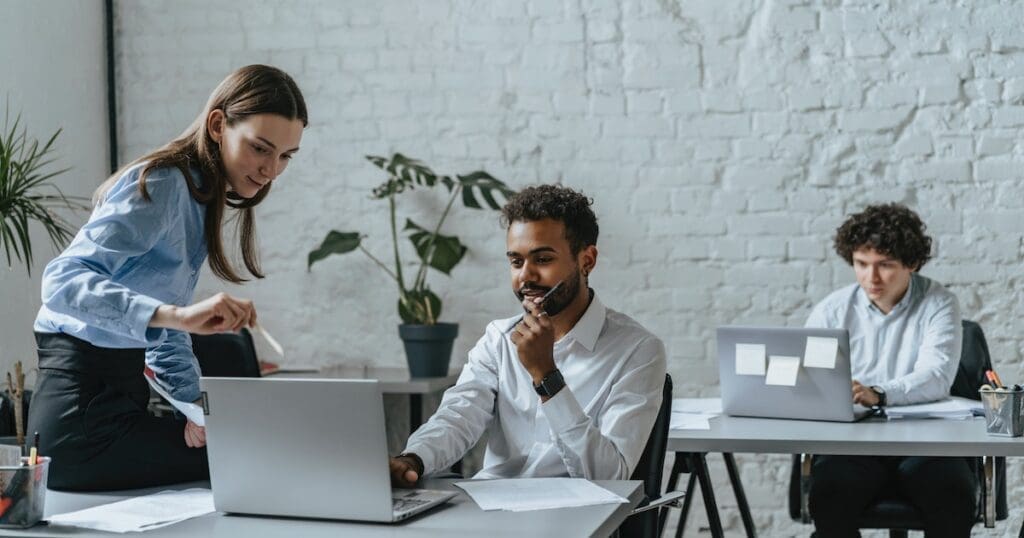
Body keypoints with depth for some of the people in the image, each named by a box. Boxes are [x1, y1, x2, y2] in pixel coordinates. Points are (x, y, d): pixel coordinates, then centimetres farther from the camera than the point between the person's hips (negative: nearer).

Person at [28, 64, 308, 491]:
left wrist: (194, 401, -2)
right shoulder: (162, 184, -16)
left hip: (123, 389, 9)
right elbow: (64, 280, -30)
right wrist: (178, 314, -42)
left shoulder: (203, 199, 13)